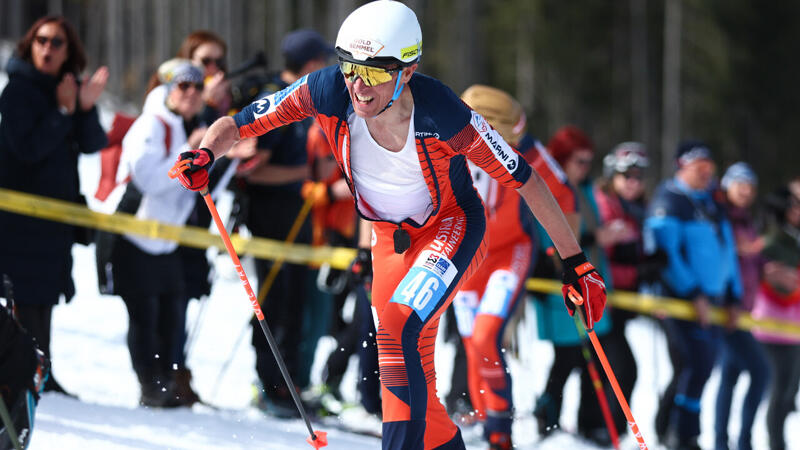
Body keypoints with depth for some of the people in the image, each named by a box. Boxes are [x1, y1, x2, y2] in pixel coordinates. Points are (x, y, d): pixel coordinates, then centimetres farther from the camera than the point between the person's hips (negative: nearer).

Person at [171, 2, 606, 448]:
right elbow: (238, 124, -17)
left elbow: (524, 178, -23)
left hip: (452, 228, -5)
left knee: (398, 329, -26)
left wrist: (576, 263, -19)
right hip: (389, 238, 5)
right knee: (409, 364, 7)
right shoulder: (330, 92, -26)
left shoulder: (445, 118, -34)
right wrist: (206, 153, -40)